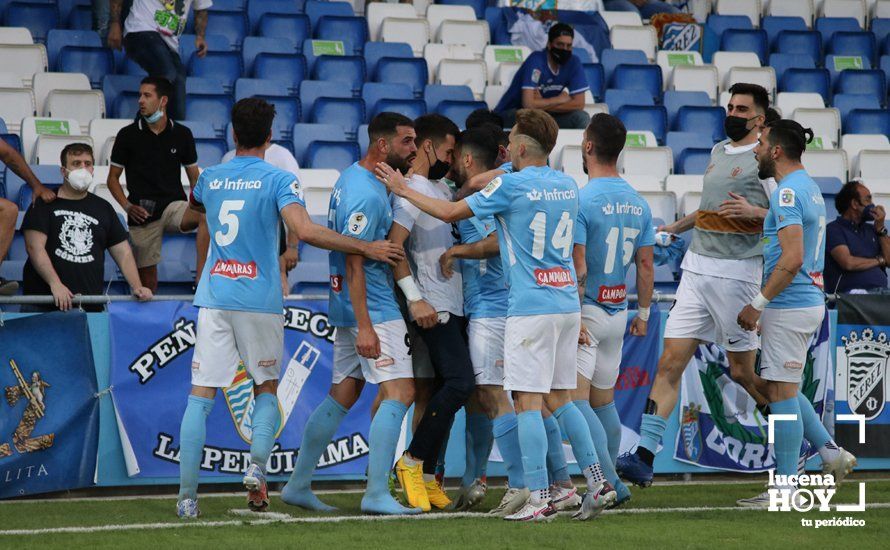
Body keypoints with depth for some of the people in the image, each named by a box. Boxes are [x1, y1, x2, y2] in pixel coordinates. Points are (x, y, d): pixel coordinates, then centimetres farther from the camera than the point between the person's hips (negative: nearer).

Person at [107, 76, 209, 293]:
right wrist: (127, 206, -8)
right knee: (147, 279, 0)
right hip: (142, 214, 0)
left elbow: (194, 176, 13)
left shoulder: (182, 134, 6)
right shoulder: (128, 135, 4)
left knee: (206, 216, -33)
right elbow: (113, 178, 9)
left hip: (174, 204, 0)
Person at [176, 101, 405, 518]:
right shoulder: (278, 180, -6)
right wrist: (366, 248, -17)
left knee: (200, 395, 1)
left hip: (214, 297, 2)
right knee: (265, 389, 15)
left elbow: (193, 204, 31)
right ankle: (257, 466, -9)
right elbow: (305, 231, -20)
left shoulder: (210, 178, 7)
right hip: (259, 301, -2)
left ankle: (187, 496, -5)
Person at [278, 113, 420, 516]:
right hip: (373, 310, -10)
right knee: (399, 392, -11)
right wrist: (365, 327, -25)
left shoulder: (353, 177, 13)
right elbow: (353, 262, -22)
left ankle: (298, 485, 19)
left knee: (342, 395, 14)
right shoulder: (366, 195, -19)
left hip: (350, 308, 10)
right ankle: (376, 494, -14)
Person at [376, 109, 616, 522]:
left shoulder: (511, 185, -10)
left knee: (528, 401, -5)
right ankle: (597, 482, 10)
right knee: (558, 398, 14)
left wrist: (403, 191, 11)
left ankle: (539, 499, -9)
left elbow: (450, 212, -2)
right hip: (568, 302, 7)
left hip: (531, 306, -7)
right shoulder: (568, 186, 12)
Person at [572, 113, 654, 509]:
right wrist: (642, 313, 20)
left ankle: (609, 483, -22)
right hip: (619, 313, 7)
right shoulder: (638, 203, 7)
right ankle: (608, 483, 23)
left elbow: (577, 267, -19)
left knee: (576, 401, -11)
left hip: (585, 311, -7)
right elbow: (646, 264, 12)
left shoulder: (582, 200, -15)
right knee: (603, 401, 17)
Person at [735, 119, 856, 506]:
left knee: (780, 392, -5)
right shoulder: (809, 188, 15)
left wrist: (757, 304, -20)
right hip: (809, 301, 10)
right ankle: (830, 452, 15)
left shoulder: (788, 192, -17)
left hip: (789, 305, -10)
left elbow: (792, 259, -25)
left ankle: (785, 488, -1)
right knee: (780, 388, 19)